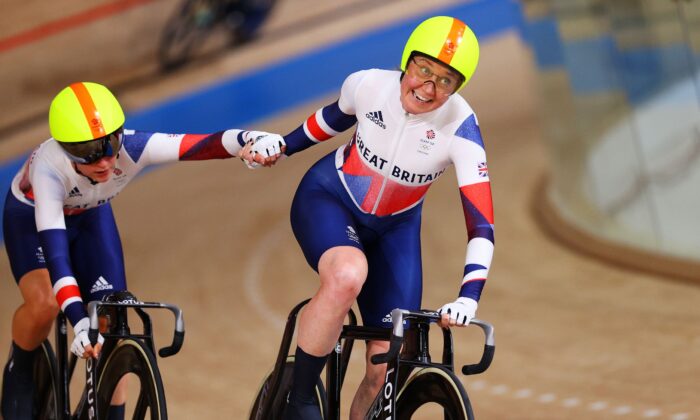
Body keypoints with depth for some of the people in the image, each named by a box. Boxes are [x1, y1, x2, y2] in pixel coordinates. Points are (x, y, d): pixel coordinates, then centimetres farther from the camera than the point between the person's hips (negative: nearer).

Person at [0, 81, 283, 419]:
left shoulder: (130, 148, -35)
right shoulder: (49, 168, -42)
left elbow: (203, 146, -47)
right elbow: (54, 248, -48)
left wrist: (250, 138, -68)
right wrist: (79, 321, -58)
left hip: (91, 216, 3)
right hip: (33, 217, -3)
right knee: (43, 304, -27)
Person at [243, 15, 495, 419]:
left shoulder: (460, 129, -25)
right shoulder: (368, 85, -21)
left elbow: (482, 226, -28)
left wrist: (468, 298, -39)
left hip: (394, 228, 2)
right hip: (329, 200, -2)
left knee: (387, 369, -8)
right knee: (348, 275, -37)